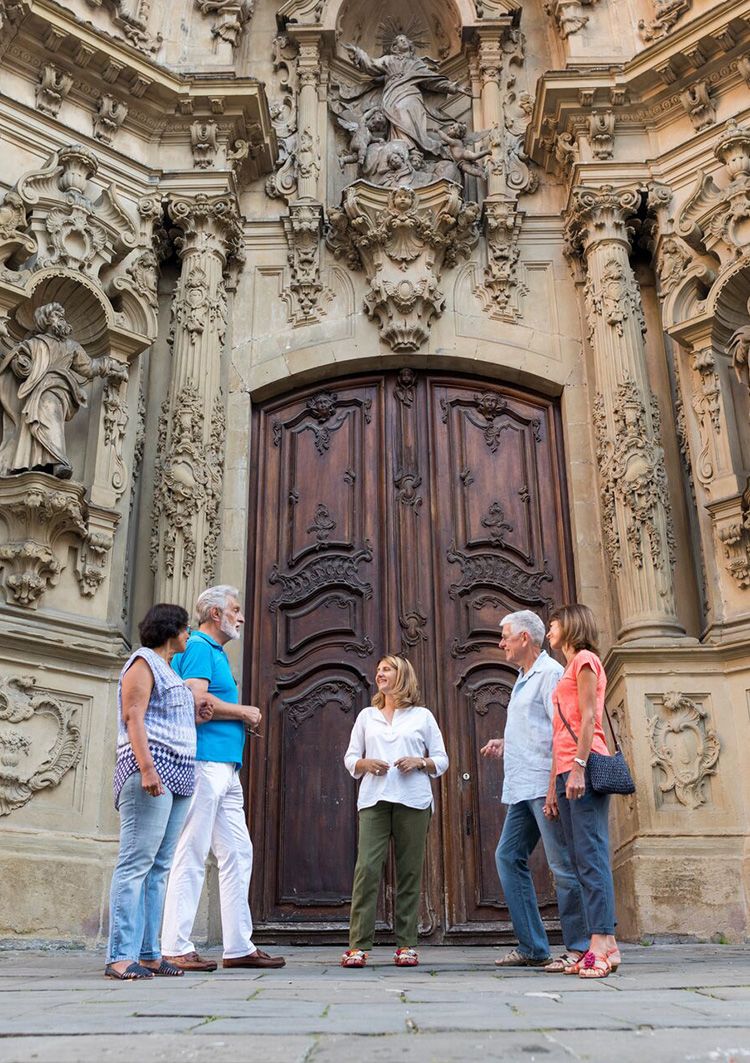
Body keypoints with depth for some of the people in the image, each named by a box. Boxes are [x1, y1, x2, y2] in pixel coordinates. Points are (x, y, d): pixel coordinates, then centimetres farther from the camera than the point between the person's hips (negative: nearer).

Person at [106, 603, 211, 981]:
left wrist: (193, 718, 12)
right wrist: (147, 768, -22)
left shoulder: (168, 671, 26)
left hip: (176, 778, 9)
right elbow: (134, 718, -12)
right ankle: (121, 956, -12)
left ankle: (148, 953, 6)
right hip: (151, 771, -9)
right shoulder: (144, 662, 0)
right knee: (136, 862, -12)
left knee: (159, 867, 5)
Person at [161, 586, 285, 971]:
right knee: (192, 854, -7)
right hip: (205, 761, -10)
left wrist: (242, 718, 10)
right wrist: (244, 712, -8)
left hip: (226, 766, 10)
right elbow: (197, 699, -21)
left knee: (237, 853, 10)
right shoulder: (199, 648, -7)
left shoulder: (216, 651, 23)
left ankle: (239, 946, 15)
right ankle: (176, 948, -2)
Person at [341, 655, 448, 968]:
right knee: (367, 867, -10)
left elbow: (441, 760, 12)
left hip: (413, 801, -1)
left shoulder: (422, 716, 14)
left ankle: (406, 944, 6)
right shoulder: (367, 716, 19)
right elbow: (350, 757, 17)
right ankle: (358, 944, -8)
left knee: (410, 870, -1)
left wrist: (420, 762, -8)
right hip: (374, 800, 1)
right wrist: (366, 763, -4)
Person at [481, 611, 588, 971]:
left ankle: (578, 949, 4)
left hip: (544, 786, -10)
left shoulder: (550, 673, -8)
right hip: (523, 790, 10)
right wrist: (505, 745, 15)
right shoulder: (524, 679, 21)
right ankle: (532, 947, 13)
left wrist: (555, 786, -22)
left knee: (563, 866, -5)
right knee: (508, 857, 9)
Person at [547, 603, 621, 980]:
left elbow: (587, 717, -11)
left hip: (585, 768, -9)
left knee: (591, 855, -13)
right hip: (568, 772, 9)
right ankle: (601, 946, 2)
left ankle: (603, 942, -16)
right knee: (581, 859, 3)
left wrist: (579, 766, -19)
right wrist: (554, 783, 18)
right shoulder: (568, 669, 25)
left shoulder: (585, 659, 1)